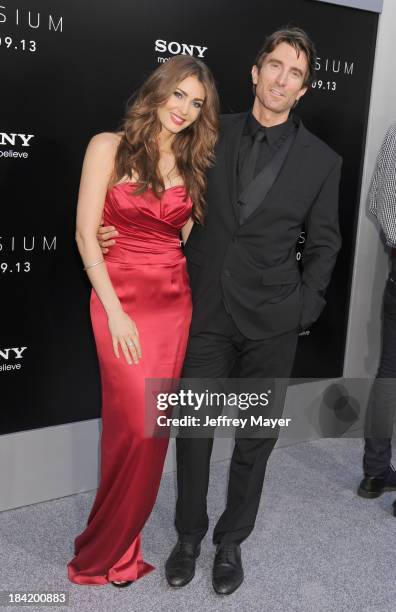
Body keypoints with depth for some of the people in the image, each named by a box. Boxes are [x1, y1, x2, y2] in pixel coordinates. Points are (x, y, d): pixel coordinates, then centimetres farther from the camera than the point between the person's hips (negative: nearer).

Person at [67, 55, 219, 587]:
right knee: (138, 426, -7)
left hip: (175, 301, 5)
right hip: (121, 298, -4)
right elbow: (86, 234, -7)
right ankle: (111, 550, 18)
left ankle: (118, 540, 28)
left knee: (153, 427, 7)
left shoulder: (192, 165, 12)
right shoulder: (109, 147, -1)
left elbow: (188, 239, 13)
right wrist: (115, 311, -12)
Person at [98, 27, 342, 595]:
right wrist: (119, 230, -2)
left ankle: (232, 540, 34)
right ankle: (189, 536, 34)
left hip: (271, 321, 0)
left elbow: (324, 243, 7)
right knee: (193, 430, 10)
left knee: (256, 437, 11)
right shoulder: (213, 134, 3)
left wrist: (304, 308, -2)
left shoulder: (321, 160, 1)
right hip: (207, 312, 1)